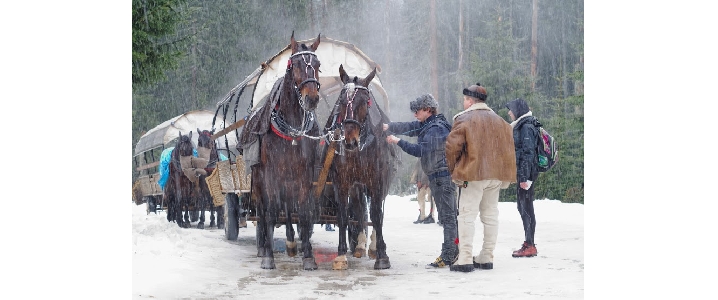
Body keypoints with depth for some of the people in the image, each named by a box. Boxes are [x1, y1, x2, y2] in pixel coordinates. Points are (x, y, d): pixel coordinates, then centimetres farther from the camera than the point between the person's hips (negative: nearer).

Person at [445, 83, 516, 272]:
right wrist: (506, 174, 18)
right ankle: (486, 258, 16)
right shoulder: (499, 121, 14)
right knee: (490, 216, 12)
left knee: (467, 216, -4)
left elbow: (452, 147, -11)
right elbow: (509, 148, 15)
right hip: (496, 175, 6)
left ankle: (465, 260, -8)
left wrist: (453, 170, 3)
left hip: (472, 174, -6)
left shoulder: (464, 119, -6)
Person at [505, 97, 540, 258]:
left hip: (526, 171, -10)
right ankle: (528, 243, 20)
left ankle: (530, 246, -5)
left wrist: (524, 177, -21)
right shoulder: (520, 126, 17)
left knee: (526, 207, -7)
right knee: (522, 206, 13)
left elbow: (528, 153, -19)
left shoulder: (526, 127, -14)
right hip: (522, 172, 10)